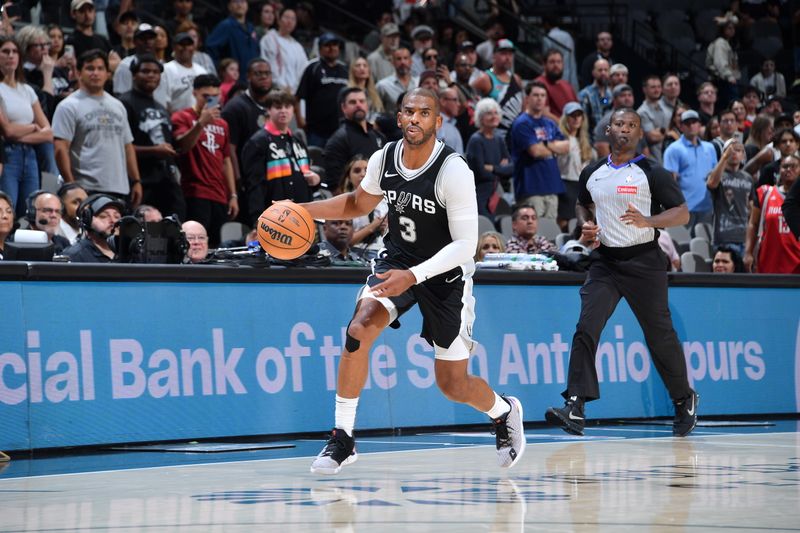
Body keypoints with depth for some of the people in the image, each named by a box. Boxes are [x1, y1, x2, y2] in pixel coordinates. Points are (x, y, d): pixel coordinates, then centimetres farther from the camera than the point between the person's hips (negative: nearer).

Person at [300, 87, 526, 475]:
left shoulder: (453, 171, -24)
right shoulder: (384, 159, -8)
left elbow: (465, 244, -24)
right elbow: (359, 203, 13)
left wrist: (413, 276, -35)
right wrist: (304, 210, -1)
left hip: (446, 273, -4)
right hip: (397, 260, 4)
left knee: (453, 385, 3)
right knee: (359, 329, -24)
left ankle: (504, 412, 38)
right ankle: (342, 438, -13)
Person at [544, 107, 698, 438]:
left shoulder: (651, 173, -4)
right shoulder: (592, 173, 9)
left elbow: (682, 213, -6)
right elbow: (583, 204, 27)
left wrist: (647, 221, -23)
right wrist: (586, 224, 5)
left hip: (644, 262, -3)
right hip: (605, 262, 3)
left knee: (660, 335, 6)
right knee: (586, 329, -14)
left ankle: (684, 399, 28)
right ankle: (575, 408, -19)